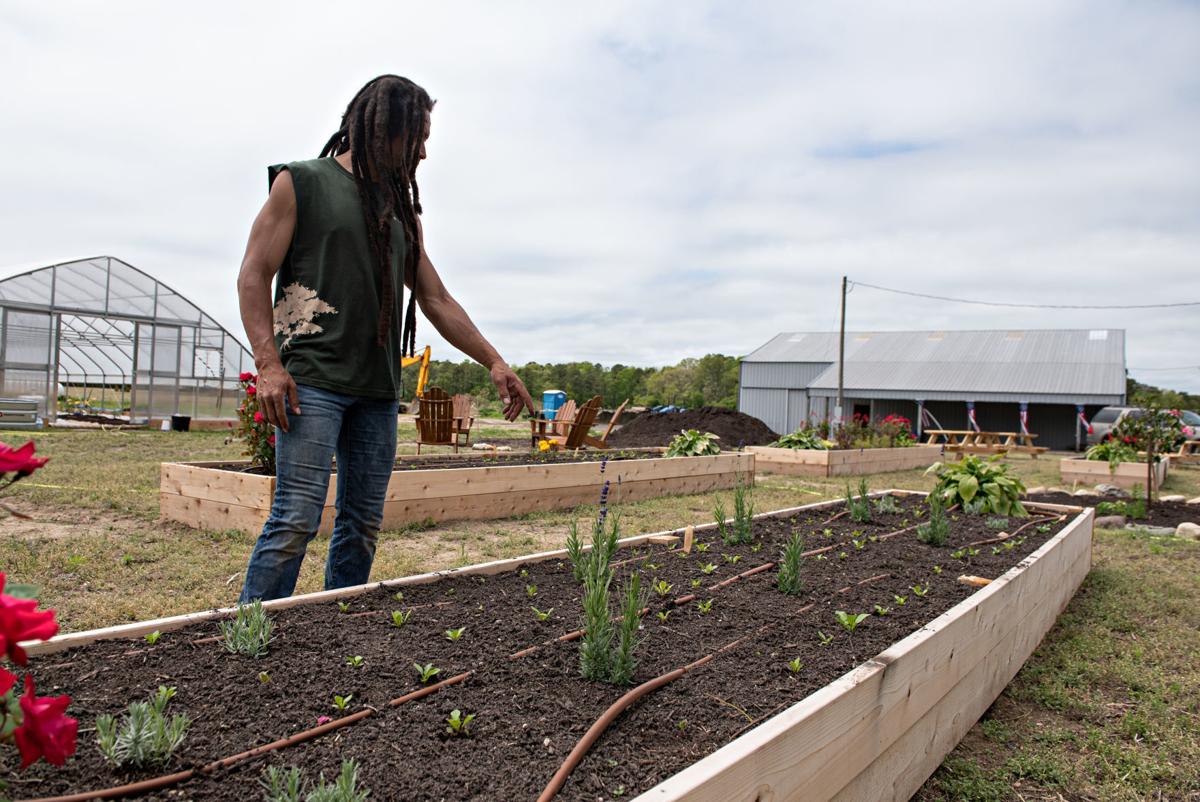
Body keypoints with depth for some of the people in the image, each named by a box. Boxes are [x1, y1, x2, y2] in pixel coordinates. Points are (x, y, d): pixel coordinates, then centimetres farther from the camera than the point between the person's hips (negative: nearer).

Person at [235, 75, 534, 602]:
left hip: (378, 389, 6)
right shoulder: (303, 182, 5)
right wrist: (268, 365, -13)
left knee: (363, 525, 5)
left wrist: (494, 362, 11)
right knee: (296, 520, -10)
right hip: (313, 380, -5)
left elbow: (436, 300, 19)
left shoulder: (401, 209, 21)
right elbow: (254, 275, 0)